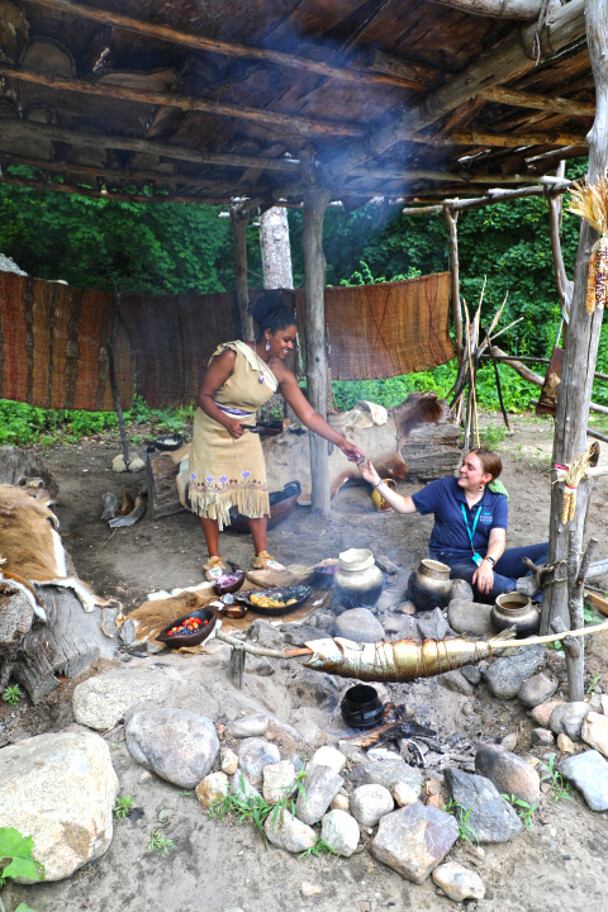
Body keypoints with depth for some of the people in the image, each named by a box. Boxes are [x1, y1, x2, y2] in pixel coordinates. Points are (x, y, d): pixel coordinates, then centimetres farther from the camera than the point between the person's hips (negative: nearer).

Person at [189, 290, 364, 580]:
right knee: (212, 491, 2)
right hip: (213, 430, -4)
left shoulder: (280, 372, -11)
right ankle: (214, 559, 17)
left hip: (246, 432, 5)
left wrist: (342, 442, -13)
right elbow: (204, 396, -18)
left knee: (256, 489, 3)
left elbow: (308, 415, -9)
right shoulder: (232, 356, -25)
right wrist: (228, 422, -33)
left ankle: (262, 556, 16)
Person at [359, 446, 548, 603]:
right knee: (469, 576, -42)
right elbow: (405, 505, 4)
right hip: (451, 560, -3)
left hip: (488, 558, 3)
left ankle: (530, 581, -37)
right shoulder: (444, 488, 1)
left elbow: (497, 540, -9)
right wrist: (377, 482, -6)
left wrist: (487, 563, -31)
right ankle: (523, 588, -29)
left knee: (550, 550, -13)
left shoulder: (497, 500, 2)